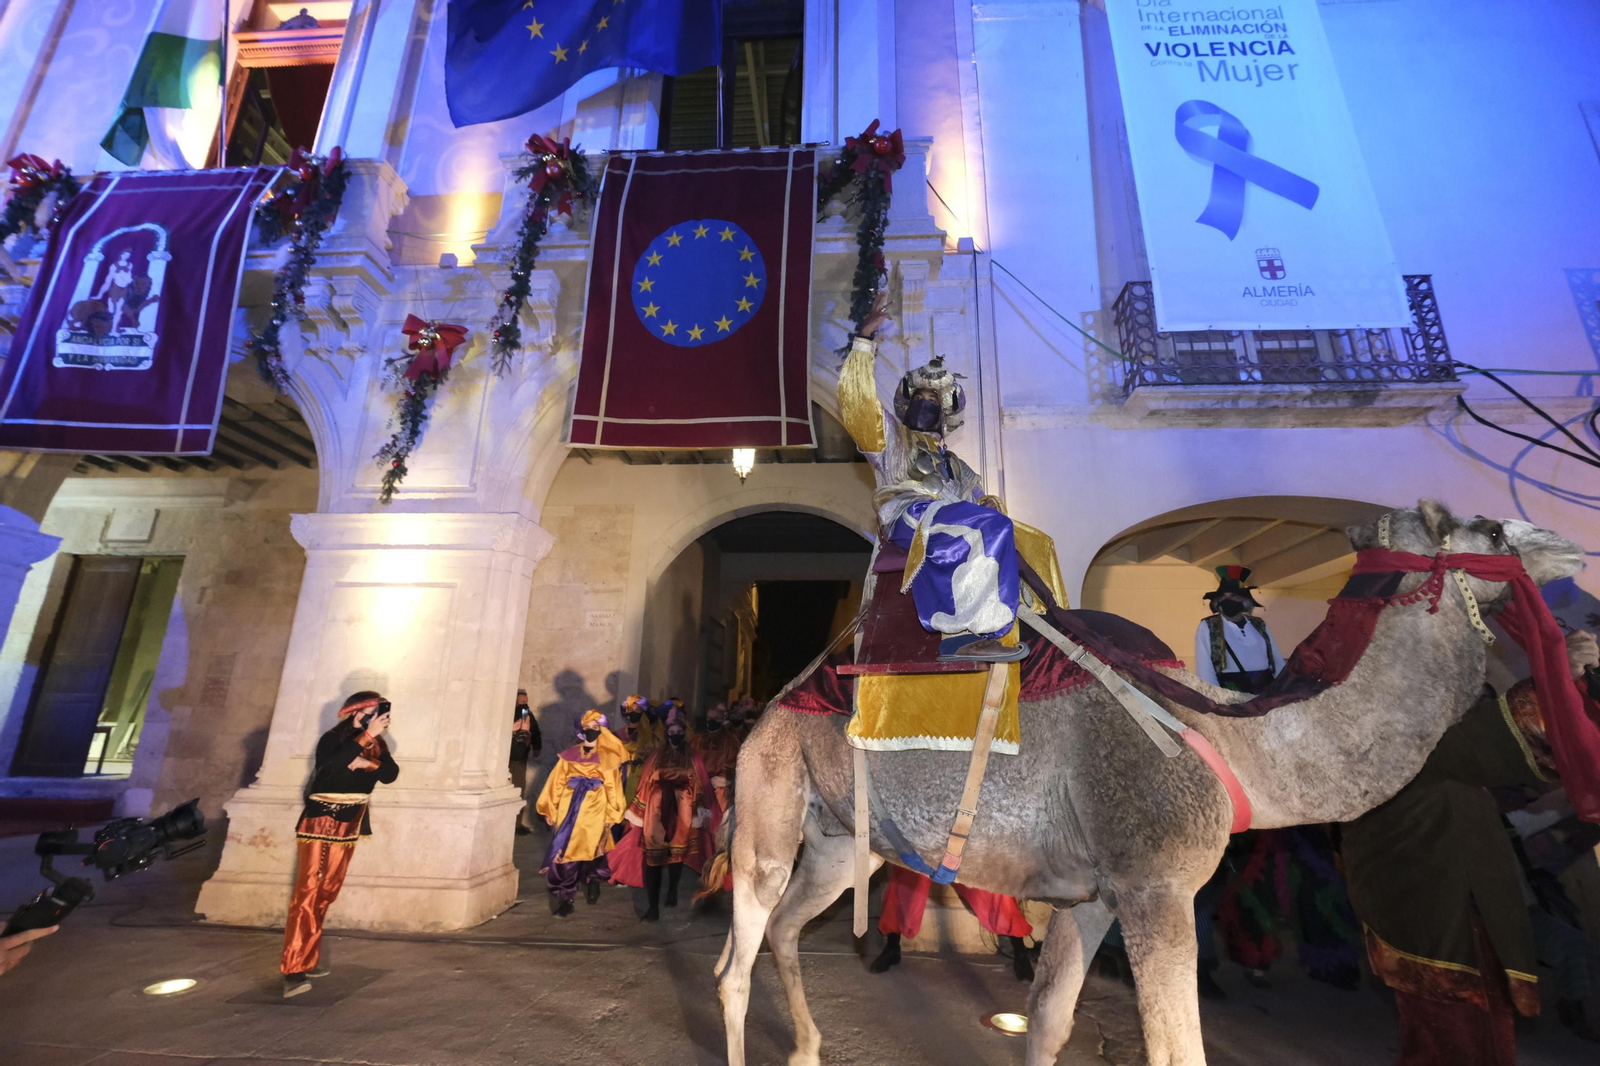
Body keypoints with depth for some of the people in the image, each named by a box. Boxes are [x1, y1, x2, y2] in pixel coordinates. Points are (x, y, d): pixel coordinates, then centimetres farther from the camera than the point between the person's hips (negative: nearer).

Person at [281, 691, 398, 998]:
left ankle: (307, 961, 22)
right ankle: (293, 971, -10)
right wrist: (367, 736, -40)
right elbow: (332, 763, -35)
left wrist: (370, 762, -23)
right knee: (307, 893, -10)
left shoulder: (376, 744, 2)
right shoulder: (332, 739, -14)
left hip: (348, 828, 6)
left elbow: (390, 775, -6)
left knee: (325, 895, 12)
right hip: (319, 824, -6)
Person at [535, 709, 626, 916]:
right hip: (569, 809, 2)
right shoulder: (569, 755, 8)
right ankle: (565, 898, 4)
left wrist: (611, 817, -2)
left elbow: (613, 789, 2)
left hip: (594, 810, -1)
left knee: (590, 851, 0)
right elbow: (557, 783, 8)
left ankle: (592, 883, 28)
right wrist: (550, 810, 4)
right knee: (565, 852, -5)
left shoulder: (608, 759, 5)